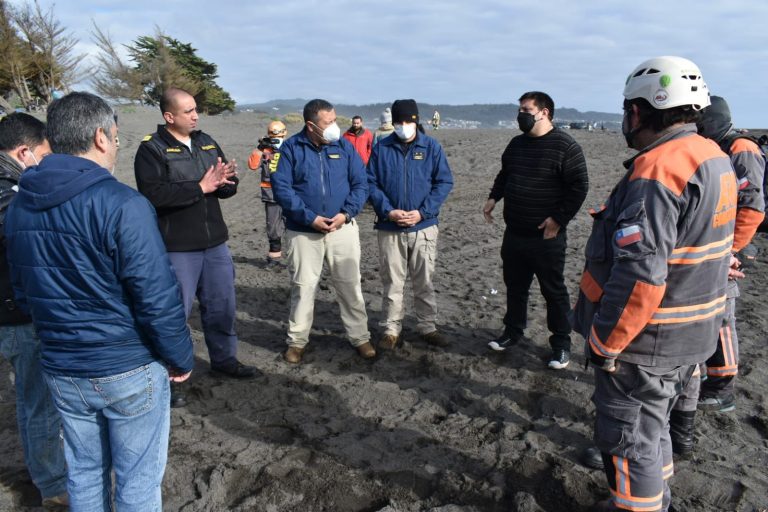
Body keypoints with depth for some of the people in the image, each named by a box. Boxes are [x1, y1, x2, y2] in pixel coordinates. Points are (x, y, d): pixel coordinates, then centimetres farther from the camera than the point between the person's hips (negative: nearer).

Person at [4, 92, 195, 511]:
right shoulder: (121, 204, -21)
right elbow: (157, 299, -22)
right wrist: (181, 358, -7)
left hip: (60, 370, 7)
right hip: (129, 369, -6)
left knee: (83, 471, 23)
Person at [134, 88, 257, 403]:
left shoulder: (206, 143, 11)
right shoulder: (151, 149, -8)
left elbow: (228, 188, 10)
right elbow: (153, 194, -23)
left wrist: (225, 180, -14)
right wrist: (200, 187, -19)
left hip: (215, 242, 6)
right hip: (176, 247, -6)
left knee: (222, 305, 16)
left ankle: (224, 359, 36)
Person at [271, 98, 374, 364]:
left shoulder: (344, 146, 3)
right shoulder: (291, 148, -4)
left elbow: (360, 184, 2)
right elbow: (281, 187, -9)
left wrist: (346, 214, -13)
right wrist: (310, 217, -16)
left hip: (342, 228, 2)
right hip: (302, 231, -2)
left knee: (350, 285, 7)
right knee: (303, 287, 7)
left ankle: (360, 337, 20)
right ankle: (297, 341, 21)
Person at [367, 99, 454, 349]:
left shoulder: (432, 146, 0)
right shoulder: (381, 148, 2)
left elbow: (444, 182, -2)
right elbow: (371, 183, 1)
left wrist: (422, 212, -12)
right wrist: (388, 211, -14)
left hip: (424, 226, 0)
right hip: (389, 228, 0)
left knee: (425, 282, 10)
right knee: (392, 282, 7)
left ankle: (427, 327, 25)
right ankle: (391, 329, 21)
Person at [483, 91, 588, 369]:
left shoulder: (565, 146, -12)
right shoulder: (516, 144, 10)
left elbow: (579, 186, -14)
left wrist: (558, 219, -16)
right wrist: (493, 197, 7)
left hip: (546, 237, -6)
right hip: (514, 234, 7)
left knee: (554, 291, 6)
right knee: (514, 286, 17)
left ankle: (561, 343, 20)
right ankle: (513, 331, 34)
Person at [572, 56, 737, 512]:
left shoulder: (657, 171, -25)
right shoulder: (716, 159, 6)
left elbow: (638, 275, -31)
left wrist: (604, 342, -20)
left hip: (645, 341, -10)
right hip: (693, 337, 10)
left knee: (628, 439, 8)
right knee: (652, 423, 27)